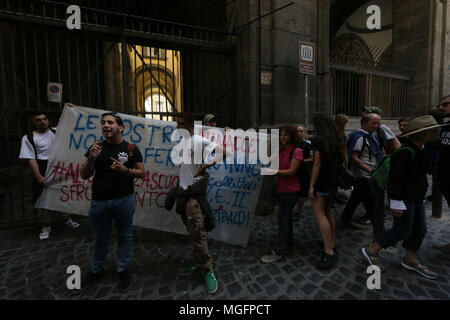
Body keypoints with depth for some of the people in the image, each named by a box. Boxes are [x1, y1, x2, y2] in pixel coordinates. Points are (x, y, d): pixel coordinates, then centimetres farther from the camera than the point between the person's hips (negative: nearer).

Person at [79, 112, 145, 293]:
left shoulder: (131, 149, -2)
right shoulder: (96, 148, 5)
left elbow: (142, 172, -1)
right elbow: (84, 176, 5)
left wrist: (125, 170, -19)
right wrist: (91, 158, -12)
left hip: (124, 200, -2)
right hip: (99, 201, 3)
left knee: (125, 236, 11)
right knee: (99, 238, 17)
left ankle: (123, 270, 30)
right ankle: (96, 270, 38)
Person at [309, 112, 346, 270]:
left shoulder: (319, 140, -13)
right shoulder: (338, 140, 10)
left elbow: (317, 164, -16)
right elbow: (343, 161, 14)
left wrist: (311, 186, -14)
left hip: (322, 182, -8)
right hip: (334, 182, 8)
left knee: (319, 215, -7)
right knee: (328, 212, 18)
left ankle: (328, 253, -9)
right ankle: (332, 246, 25)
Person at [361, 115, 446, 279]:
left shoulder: (418, 150, 8)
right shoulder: (405, 153, -23)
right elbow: (395, 179, -24)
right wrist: (396, 203, -23)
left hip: (416, 198, 10)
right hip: (404, 198, -10)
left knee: (420, 229, 16)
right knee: (403, 230, -3)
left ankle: (410, 260, 31)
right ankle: (371, 251, 11)